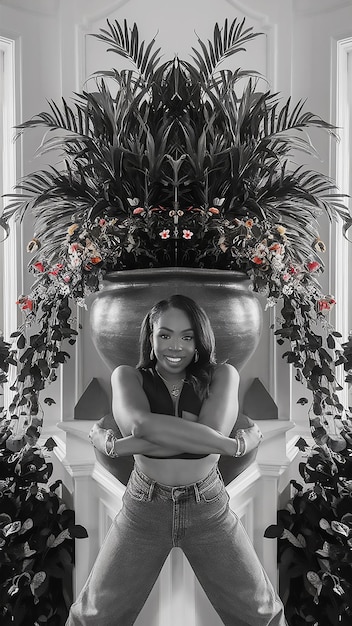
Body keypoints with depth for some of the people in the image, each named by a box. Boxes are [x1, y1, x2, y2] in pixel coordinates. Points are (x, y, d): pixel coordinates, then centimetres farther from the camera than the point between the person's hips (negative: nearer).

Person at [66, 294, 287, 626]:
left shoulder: (222, 375, -6)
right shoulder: (127, 376, -6)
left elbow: (213, 432, -24)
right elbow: (142, 425, -26)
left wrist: (115, 445, -22)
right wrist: (238, 444, -25)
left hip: (209, 508, 0)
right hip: (144, 508, 0)